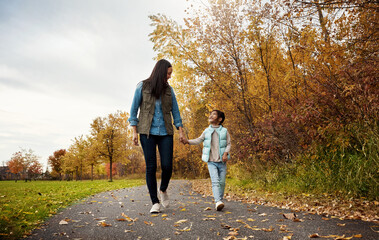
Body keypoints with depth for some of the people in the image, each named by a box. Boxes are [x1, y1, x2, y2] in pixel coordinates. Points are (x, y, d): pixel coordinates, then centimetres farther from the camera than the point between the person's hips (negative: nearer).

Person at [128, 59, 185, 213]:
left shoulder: (169, 89, 9)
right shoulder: (142, 86, 1)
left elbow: (175, 111, 11)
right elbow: (134, 109, 3)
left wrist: (180, 131, 3)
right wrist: (134, 132, -2)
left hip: (165, 132, 2)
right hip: (147, 132, -2)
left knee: (167, 166, -5)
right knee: (151, 167, -4)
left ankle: (163, 190, 26)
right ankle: (155, 202, 8)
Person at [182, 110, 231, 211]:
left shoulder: (224, 131, 3)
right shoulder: (206, 131, 7)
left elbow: (228, 144, 5)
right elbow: (198, 140, 5)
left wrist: (226, 153, -11)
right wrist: (188, 141, -11)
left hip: (222, 162, 0)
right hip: (211, 162, 0)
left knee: (222, 182, 5)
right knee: (215, 181, -14)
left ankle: (220, 200, 23)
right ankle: (218, 202, -22)